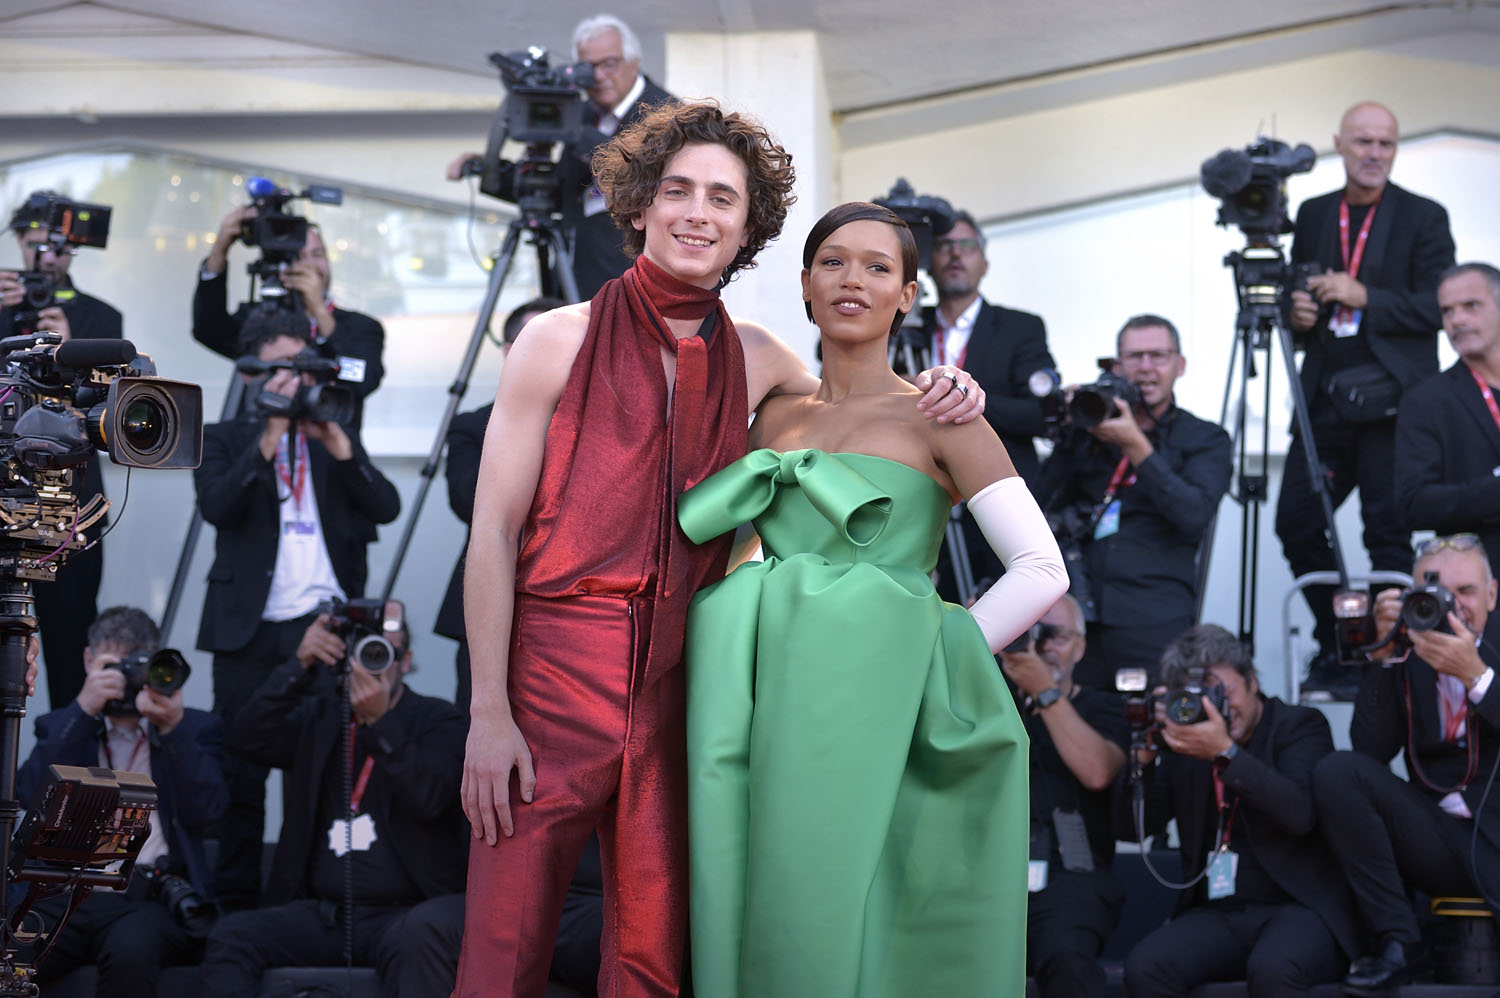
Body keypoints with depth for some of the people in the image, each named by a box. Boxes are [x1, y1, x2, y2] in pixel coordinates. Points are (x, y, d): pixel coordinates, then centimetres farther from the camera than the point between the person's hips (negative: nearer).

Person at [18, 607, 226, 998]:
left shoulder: (196, 728, 15)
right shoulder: (61, 727, 20)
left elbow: (203, 813, -1)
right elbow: (32, 797, 0)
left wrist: (174, 727, -11)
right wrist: (83, 709, -6)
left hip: (156, 895, -1)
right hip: (70, 891, 1)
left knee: (131, 948, -36)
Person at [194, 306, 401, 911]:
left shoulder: (338, 439, 19)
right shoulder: (225, 440, 12)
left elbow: (386, 508, 4)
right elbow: (215, 506, -8)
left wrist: (340, 448, -9)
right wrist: (269, 439, -16)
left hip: (326, 623, 1)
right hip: (250, 629, -1)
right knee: (241, 775, -2)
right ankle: (236, 905, 6)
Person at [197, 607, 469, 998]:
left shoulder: (437, 719, 8)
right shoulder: (318, 719, 17)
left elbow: (428, 800, -10)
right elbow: (245, 738, -2)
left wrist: (380, 721, -19)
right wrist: (300, 665, -10)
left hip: (400, 912, -3)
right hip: (321, 914, 3)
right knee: (230, 934, -24)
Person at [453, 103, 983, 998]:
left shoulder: (755, 360, 10)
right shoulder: (562, 340, -1)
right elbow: (494, 531, -3)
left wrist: (937, 398, 3)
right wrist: (489, 713, -9)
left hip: (678, 688, 3)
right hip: (554, 665, -3)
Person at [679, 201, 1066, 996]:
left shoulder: (938, 415, 1)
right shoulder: (774, 417, 15)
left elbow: (1042, 571, -4)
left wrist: (916, 663, -7)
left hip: (867, 714, -5)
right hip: (770, 710, 5)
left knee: (845, 928, -6)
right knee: (752, 927, 4)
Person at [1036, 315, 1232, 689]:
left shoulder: (1205, 439, 9)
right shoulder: (1091, 427, 16)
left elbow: (1195, 515, -8)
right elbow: (1044, 507, 9)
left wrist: (1136, 447, -11)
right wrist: (1070, 435, 1)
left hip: (1155, 620, -2)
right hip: (1077, 611, 2)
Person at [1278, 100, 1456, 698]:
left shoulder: (1424, 218, 1)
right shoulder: (1313, 215, 13)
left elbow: (1437, 308, -6)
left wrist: (1364, 298, -16)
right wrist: (1297, 312, -3)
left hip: (1391, 400, -4)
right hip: (1325, 398, 4)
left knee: (1388, 535, -3)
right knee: (1297, 522, 2)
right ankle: (1334, 648, 17)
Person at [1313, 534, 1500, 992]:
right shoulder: (1405, 656, 7)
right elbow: (1371, 751, -5)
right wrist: (1383, 654, -12)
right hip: (1441, 841, 4)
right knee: (1336, 771, -18)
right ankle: (1396, 940, -14)